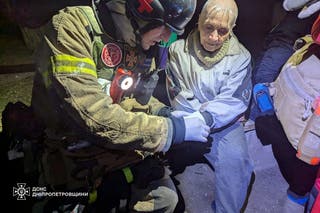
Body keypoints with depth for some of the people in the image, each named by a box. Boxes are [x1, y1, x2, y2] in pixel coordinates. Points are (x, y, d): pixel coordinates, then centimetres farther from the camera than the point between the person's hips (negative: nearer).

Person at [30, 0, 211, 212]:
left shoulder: (143, 47, 3)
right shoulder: (71, 28, -18)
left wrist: (165, 113, -2)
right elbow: (94, 117, -27)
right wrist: (172, 130, -22)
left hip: (124, 148, 6)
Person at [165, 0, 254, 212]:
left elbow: (233, 99, -10)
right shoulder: (179, 50, -1)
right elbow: (178, 94, -6)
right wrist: (199, 118, -22)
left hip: (224, 125, 1)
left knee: (235, 160, -24)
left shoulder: (240, 57, 0)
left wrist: (207, 117, -28)